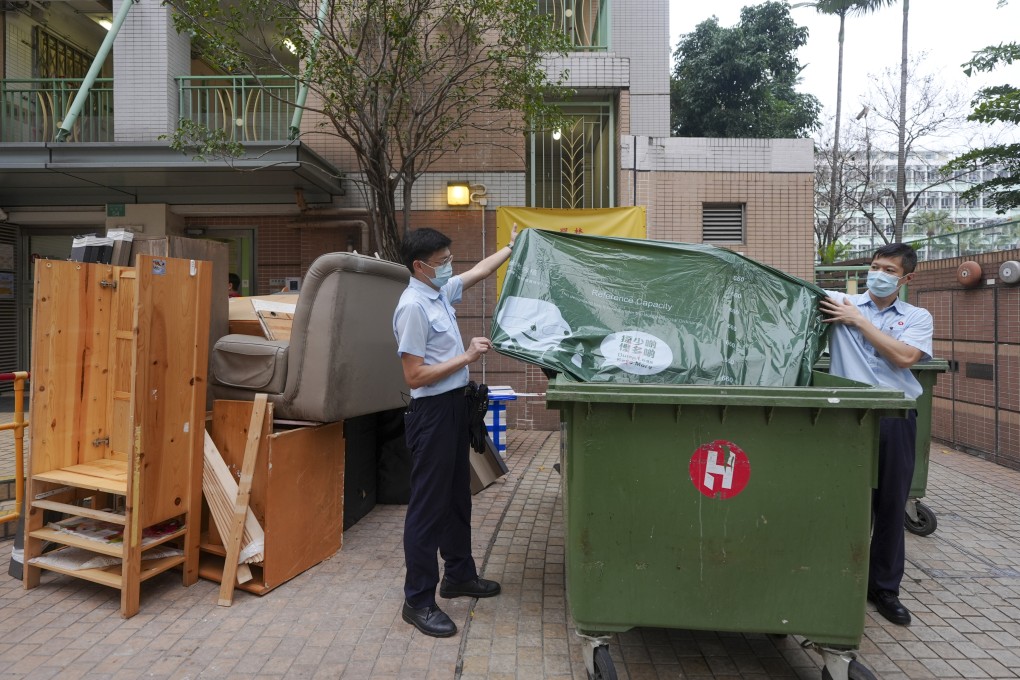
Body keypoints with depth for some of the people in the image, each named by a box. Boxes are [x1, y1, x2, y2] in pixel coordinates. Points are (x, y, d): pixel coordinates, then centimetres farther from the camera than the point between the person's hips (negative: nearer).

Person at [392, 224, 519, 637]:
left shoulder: (440, 291, 7)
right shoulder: (413, 307, -19)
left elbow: (477, 272, 26)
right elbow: (415, 376, -22)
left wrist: (511, 248, 31)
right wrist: (466, 357, -20)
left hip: (454, 405, 10)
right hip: (432, 410, -10)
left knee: (457, 496, 19)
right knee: (428, 506, -1)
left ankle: (459, 575, 36)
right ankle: (418, 600, 11)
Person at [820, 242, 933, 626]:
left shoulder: (918, 317, 10)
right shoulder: (840, 304, 7)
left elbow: (903, 357, -7)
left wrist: (859, 320, -6)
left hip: (896, 416, 2)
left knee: (891, 503, 9)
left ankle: (884, 587, 24)